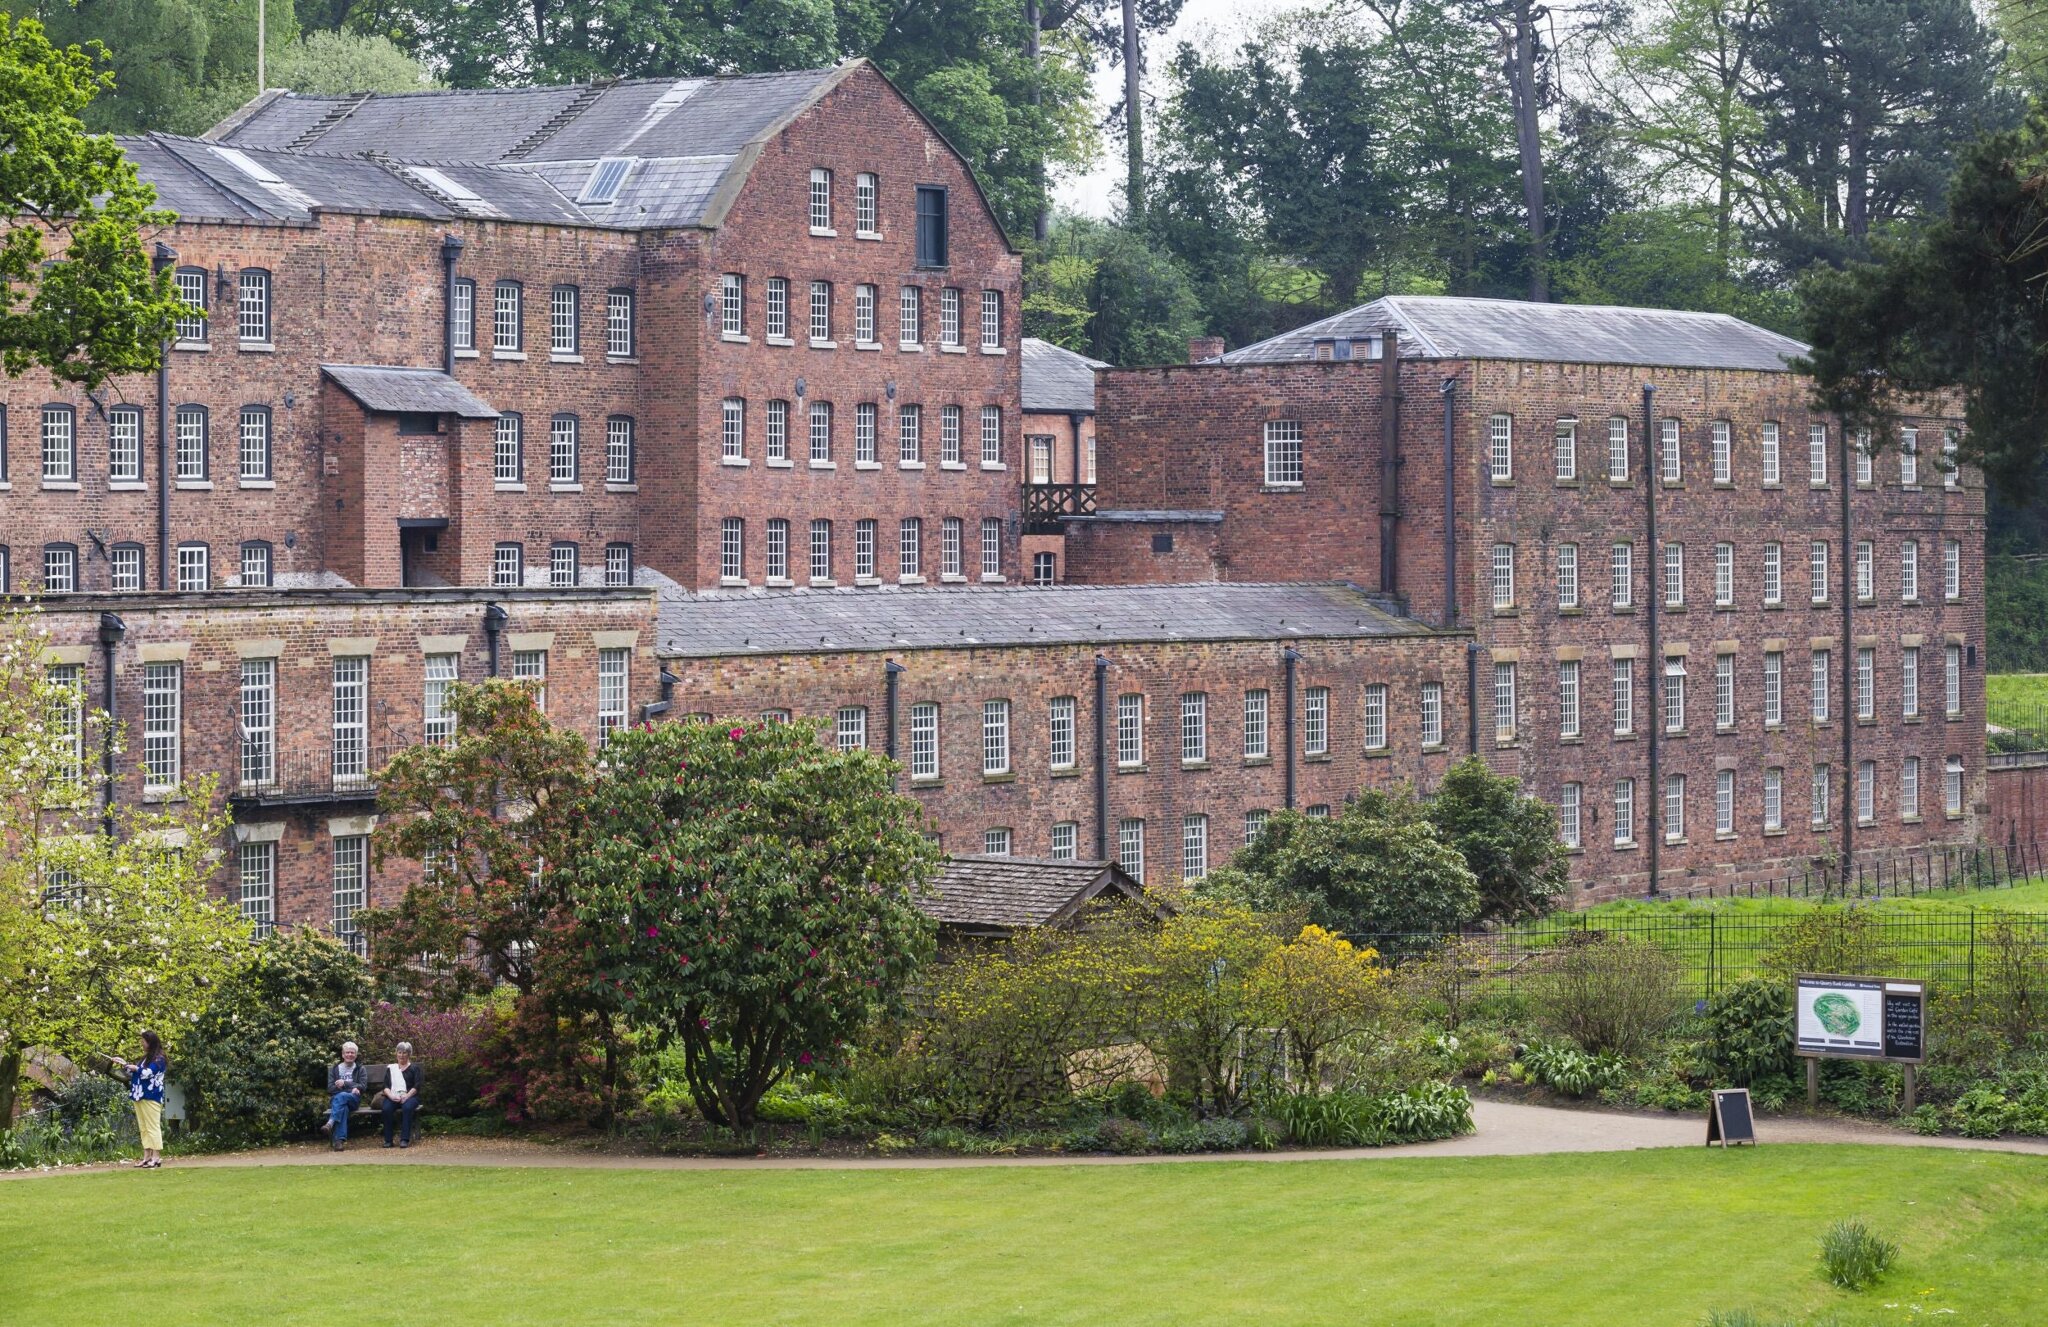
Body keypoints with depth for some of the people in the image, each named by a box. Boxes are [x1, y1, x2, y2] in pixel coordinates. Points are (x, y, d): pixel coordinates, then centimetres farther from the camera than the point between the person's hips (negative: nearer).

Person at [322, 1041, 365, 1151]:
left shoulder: (359, 1069, 19)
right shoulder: (334, 1069, 21)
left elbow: (362, 1087, 5)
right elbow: (330, 1088, 7)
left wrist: (344, 1083, -7)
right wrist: (351, 1087, -6)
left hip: (353, 1099, -1)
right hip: (336, 1098, 1)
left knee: (341, 1096, -37)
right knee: (343, 1108, -37)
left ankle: (331, 1123, -54)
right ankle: (340, 1139, -52)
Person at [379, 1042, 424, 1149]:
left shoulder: (414, 1068, 16)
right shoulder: (391, 1068, 23)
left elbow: (417, 1086, 3)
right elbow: (386, 1086, 12)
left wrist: (406, 1096, -14)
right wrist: (391, 1095, -11)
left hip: (409, 1096, -2)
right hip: (393, 1097, 2)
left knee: (407, 1107, -37)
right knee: (386, 1108, -32)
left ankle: (405, 1139, -39)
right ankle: (388, 1140, -28)